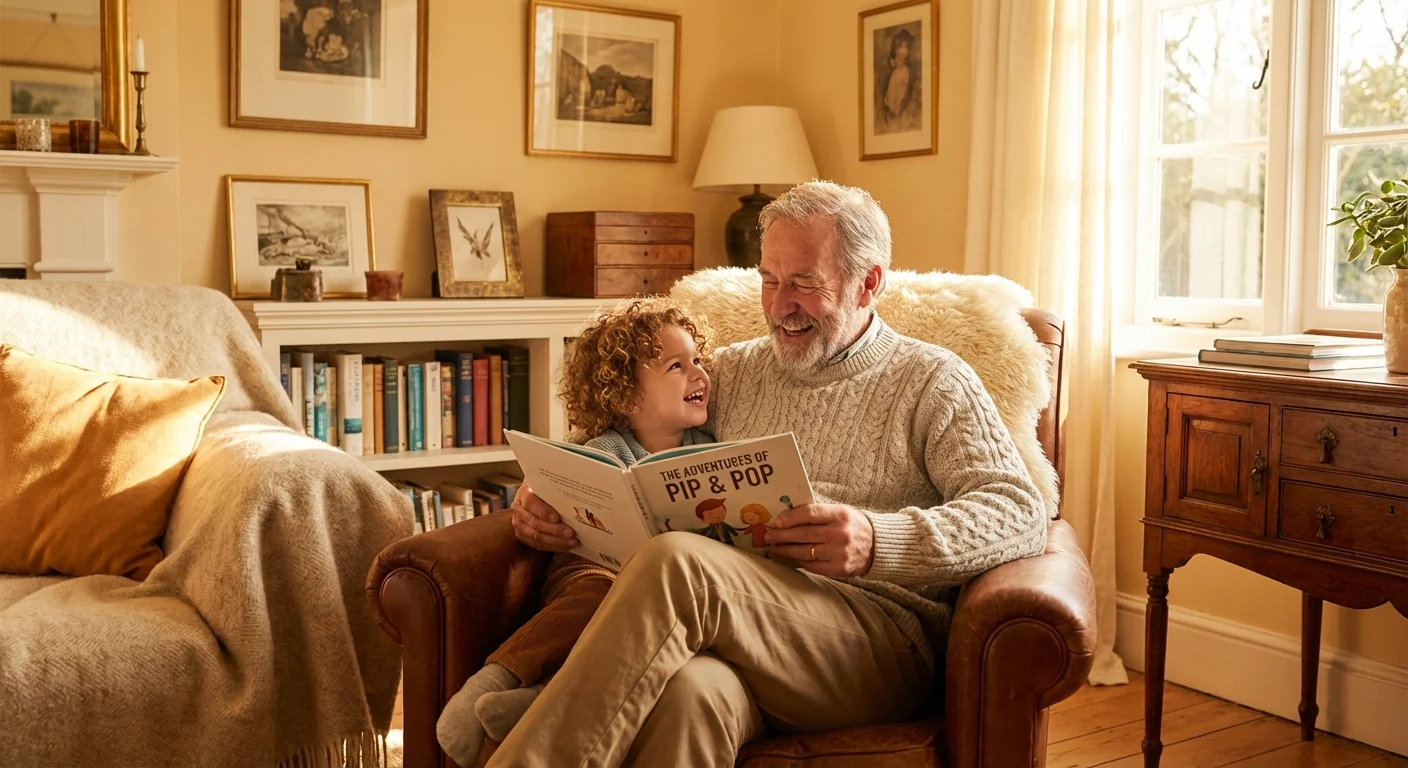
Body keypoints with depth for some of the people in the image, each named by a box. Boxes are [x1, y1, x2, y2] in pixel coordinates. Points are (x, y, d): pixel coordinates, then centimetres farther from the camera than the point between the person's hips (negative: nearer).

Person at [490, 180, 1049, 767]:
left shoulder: (931, 381, 12)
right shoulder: (731, 372, 25)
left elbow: (1021, 514, -2)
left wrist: (878, 542, -20)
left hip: (880, 642, -2)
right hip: (723, 622, 3)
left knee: (677, 563, -32)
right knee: (689, 689, -39)